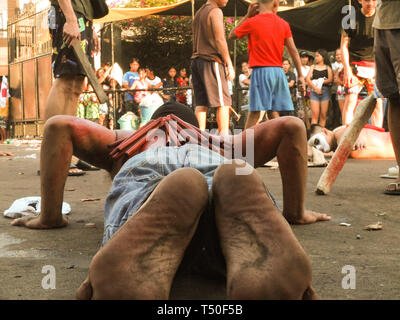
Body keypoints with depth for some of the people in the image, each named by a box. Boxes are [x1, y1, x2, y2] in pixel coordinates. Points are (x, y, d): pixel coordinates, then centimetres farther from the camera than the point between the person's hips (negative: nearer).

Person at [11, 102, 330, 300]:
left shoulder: (131, 142, 48)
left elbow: (60, 126, 30)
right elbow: (290, 126, 33)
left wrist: (50, 216, 31)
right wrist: (295, 212, 36)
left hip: (144, 176, 1)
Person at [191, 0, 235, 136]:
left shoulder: (199, 13, 20)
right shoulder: (216, 11, -6)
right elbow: (220, 40, -12)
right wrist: (229, 64, -10)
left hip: (196, 60, 8)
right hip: (211, 60, -8)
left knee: (200, 102, 4)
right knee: (223, 101, -6)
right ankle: (224, 135, -9)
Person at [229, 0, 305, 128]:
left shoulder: (252, 22, -4)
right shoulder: (283, 24, 6)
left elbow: (232, 35, 11)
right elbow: (293, 51, 5)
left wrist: (247, 15, 10)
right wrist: (300, 75, 9)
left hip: (261, 71, -4)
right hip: (278, 71, 4)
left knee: (255, 113, -7)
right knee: (275, 113, 8)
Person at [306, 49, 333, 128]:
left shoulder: (328, 68, 10)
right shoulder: (313, 67, 13)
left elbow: (330, 80, -3)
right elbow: (308, 79, 1)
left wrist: (320, 82, -12)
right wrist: (315, 87, -13)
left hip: (325, 91, 0)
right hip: (314, 92, 0)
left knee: (323, 115, -1)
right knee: (315, 114, -9)